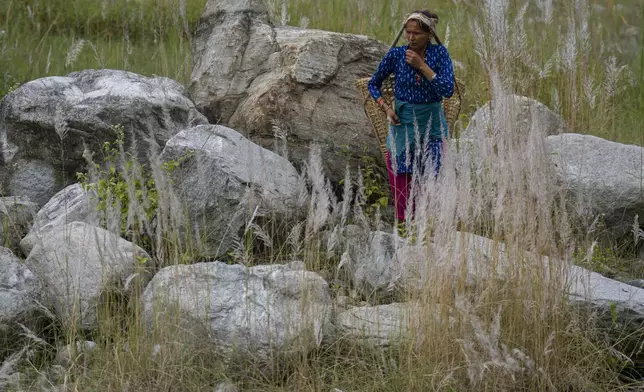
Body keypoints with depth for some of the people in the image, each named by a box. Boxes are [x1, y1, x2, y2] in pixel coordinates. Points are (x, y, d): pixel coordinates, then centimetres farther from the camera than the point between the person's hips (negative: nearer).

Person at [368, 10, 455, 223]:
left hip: (432, 125, 0)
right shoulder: (396, 54, -5)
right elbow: (373, 84, 9)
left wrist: (422, 66, -20)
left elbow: (448, 90, -17)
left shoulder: (439, 53, -6)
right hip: (403, 123, 0)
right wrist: (386, 107, -6)